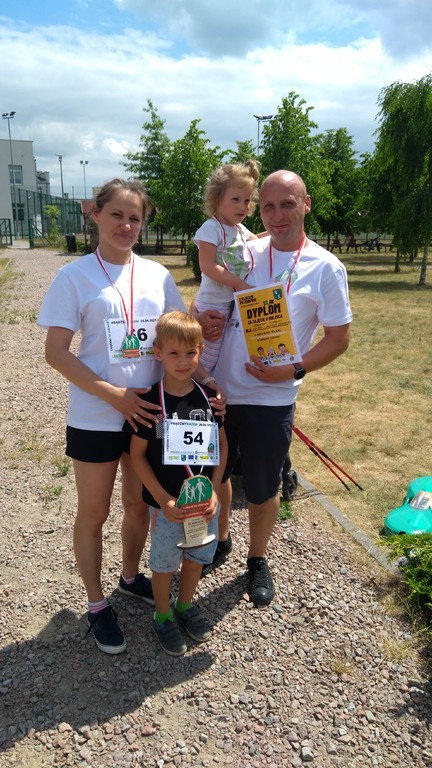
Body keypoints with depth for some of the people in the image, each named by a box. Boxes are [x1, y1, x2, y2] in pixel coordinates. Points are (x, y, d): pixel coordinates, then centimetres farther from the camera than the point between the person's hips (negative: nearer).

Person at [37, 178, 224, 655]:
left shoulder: (156, 275, 4)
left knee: (140, 505, 19)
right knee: (94, 513, 11)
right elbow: (56, 352, -11)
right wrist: (113, 395, -19)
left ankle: (131, 577, 44)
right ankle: (96, 605, 31)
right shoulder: (75, 276, -8)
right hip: (95, 419, -4)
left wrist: (203, 379, -7)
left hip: (150, 413, 4)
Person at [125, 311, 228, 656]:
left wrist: (215, 491, -9)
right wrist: (163, 499, -16)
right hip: (167, 502, -3)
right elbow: (138, 454, -11)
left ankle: (186, 605, 46)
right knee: (165, 560, 15)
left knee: (197, 555, 21)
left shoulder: (208, 396, -6)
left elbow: (222, 445, 0)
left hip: (205, 498, 4)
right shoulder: (150, 401, -16)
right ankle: (163, 615, 40)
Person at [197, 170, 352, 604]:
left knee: (262, 489, 11)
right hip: (219, 390, 4)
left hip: (271, 399, -4)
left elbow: (338, 339, -7)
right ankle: (220, 541, 45)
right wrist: (202, 319, -8)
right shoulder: (244, 252, 2)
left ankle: (257, 561, 37)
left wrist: (292, 371, -20)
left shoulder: (326, 268, -8)